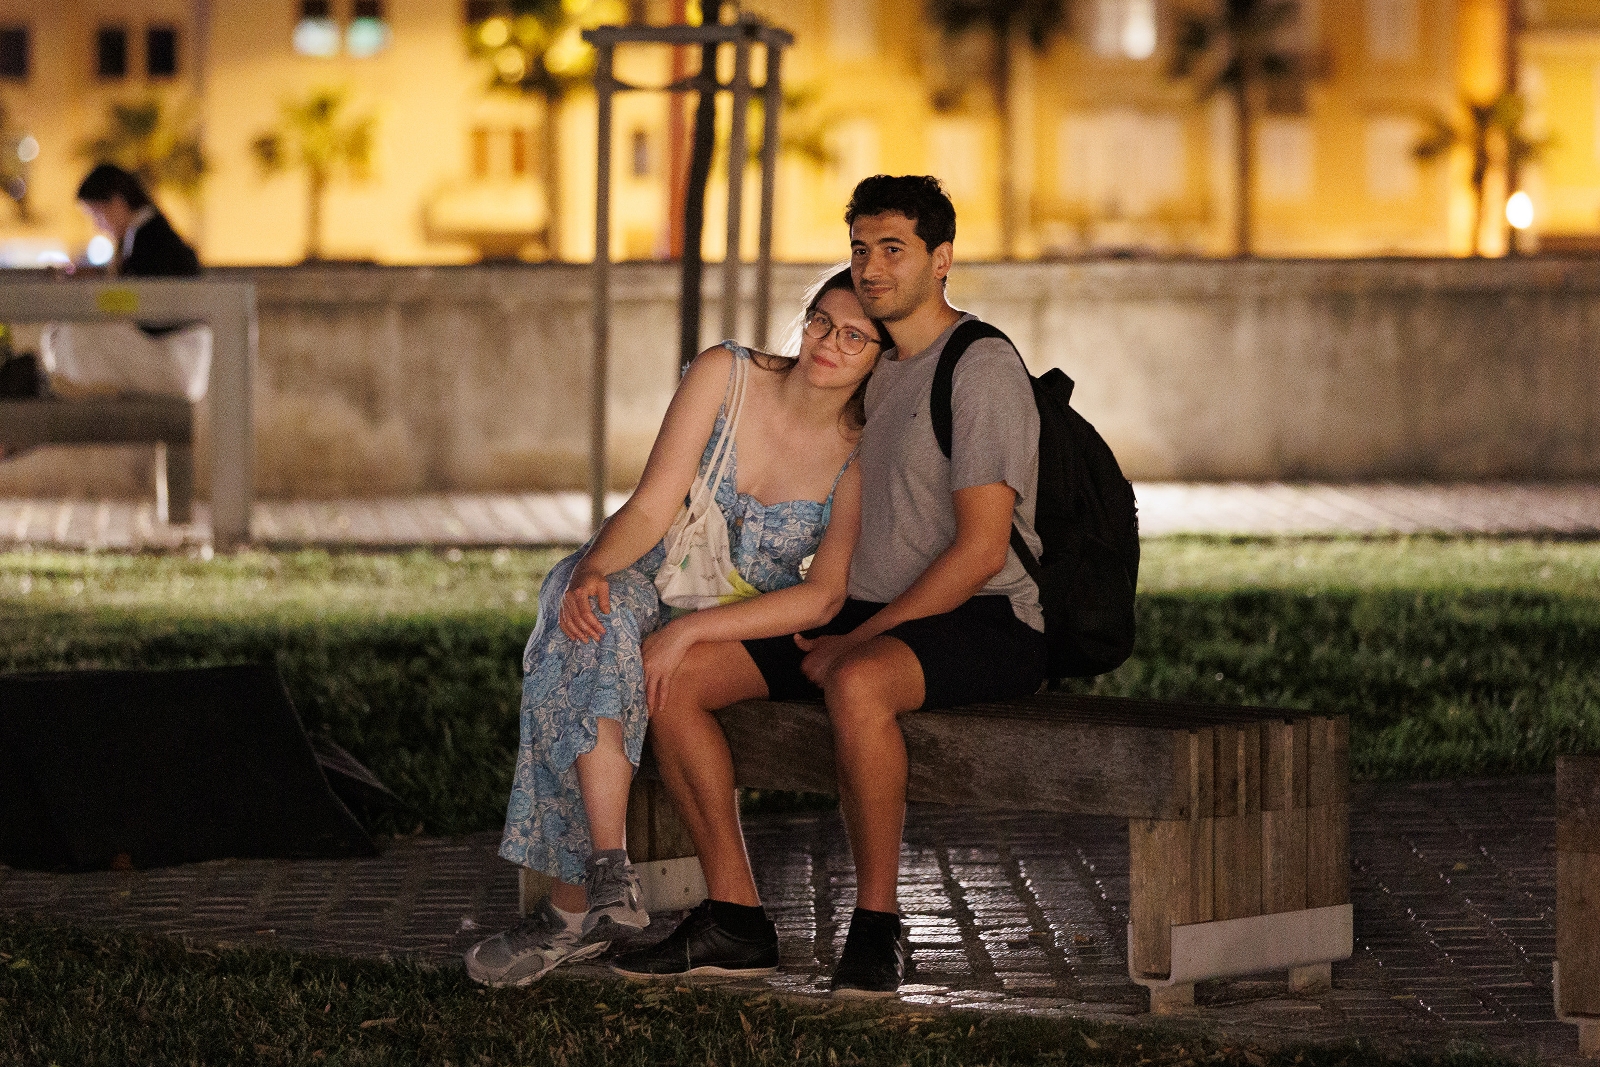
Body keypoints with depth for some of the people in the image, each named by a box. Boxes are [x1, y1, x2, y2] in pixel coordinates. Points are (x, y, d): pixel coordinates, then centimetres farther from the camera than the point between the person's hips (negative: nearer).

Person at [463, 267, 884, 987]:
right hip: (643, 585, 1)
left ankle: (575, 909, -32)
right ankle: (609, 877, -42)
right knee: (593, 635, -35)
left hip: (754, 628, -1)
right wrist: (591, 571, -31)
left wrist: (688, 632, -27)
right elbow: (651, 507, -10)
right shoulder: (725, 373, -5)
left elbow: (821, 597, -16)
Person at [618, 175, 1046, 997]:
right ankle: (733, 914, -6)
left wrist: (852, 642, -18)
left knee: (857, 685, -41)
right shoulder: (875, 370, 18)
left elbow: (981, 550, -18)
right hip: (868, 614, 9)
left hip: (983, 622, -9)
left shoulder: (982, 369, -10)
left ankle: (877, 923, -27)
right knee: (668, 674, -7)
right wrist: (818, 618, 6)